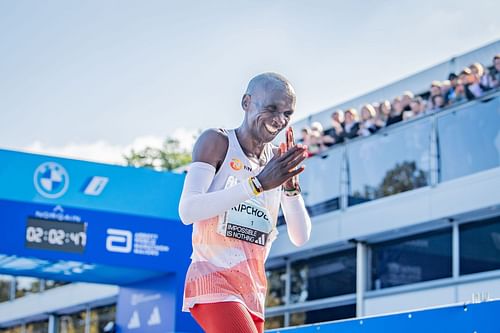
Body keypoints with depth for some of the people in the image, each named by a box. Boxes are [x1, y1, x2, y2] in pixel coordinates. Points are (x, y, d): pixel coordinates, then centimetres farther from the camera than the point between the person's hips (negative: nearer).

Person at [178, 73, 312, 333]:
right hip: (213, 281, -7)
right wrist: (257, 183, -22)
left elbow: (300, 237, 7)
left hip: (253, 291, 7)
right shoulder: (217, 142, -3)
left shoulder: (280, 160, 12)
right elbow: (187, 211, -18)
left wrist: (291, 186, -9)